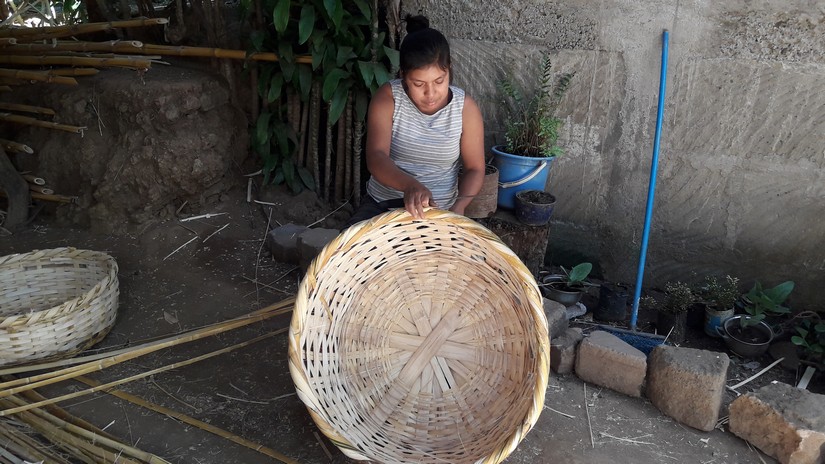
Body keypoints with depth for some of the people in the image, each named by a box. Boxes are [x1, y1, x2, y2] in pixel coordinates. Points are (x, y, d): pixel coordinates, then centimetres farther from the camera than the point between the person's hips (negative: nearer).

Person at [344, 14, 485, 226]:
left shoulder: (465, 107, -7)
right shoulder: (387, 97, -9)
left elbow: (474, 169, -1)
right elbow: (376, 158, -20)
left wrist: (458, 207, -22)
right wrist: (410, 185, -41)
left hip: (438, 211, 0)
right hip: (382, 203, 0)